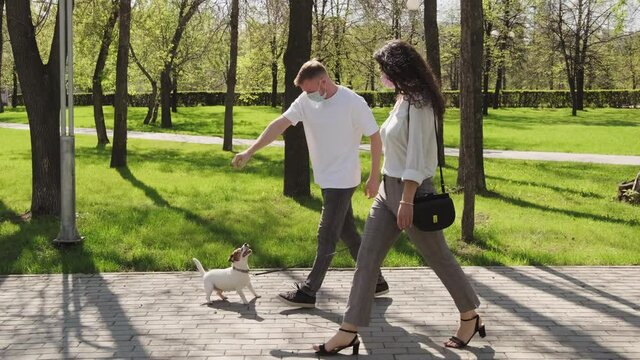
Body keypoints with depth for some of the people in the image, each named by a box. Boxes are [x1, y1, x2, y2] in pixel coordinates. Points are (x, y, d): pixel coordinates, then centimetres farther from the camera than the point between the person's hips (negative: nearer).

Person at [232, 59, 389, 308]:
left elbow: (375, 138, -10)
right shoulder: (306, 101, -2)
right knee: (348, 234, 14)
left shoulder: (353, 103, -17)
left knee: (326, 237, -3)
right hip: (326, 180, 7)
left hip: (342, 181, -7)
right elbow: (280, 124, -6)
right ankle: (376, 282, 26)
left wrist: (374, 177, -9)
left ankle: (308, 292, 4)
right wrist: (249, 152, -13)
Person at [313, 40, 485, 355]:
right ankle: (349, 332, 5)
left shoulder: (419, 103, -16)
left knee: (438, 258, 7)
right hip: (389, 190, 9)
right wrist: (393, 193, 20)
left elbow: (416, 157, -21)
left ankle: (470, 318, 26)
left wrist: (406, 200, -24)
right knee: (366, 259, 3)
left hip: (411, 191, -9)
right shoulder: (403, 99, 12)